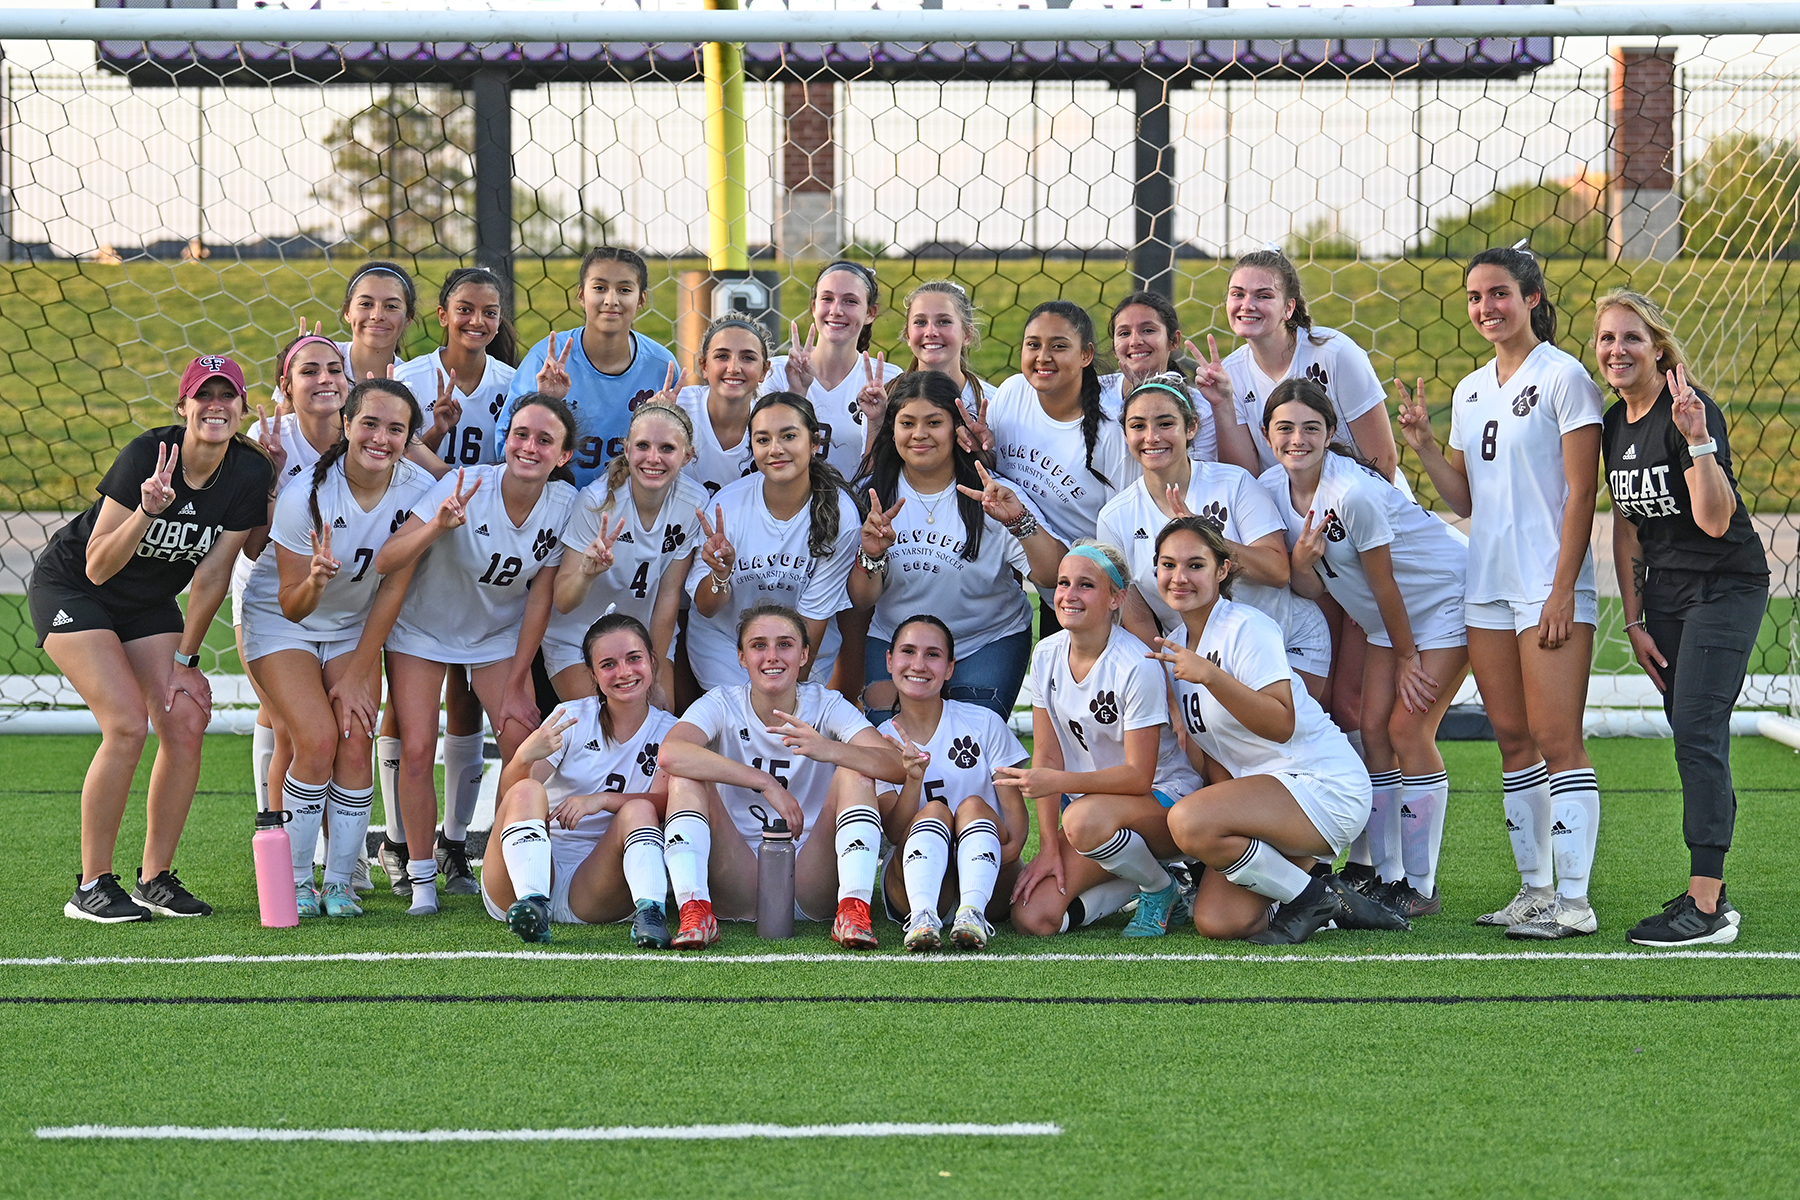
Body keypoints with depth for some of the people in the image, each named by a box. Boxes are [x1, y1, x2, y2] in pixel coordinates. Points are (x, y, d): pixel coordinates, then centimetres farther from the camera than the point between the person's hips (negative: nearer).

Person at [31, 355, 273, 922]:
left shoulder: (250, 474, -14)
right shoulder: (148, 454, -26)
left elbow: (212, 576, -7)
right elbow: (98, 567, -26)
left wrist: (185, 659, -4)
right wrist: (146, 511, -41)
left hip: (150, 603, 5)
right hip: (68, 588, -5)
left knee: (186, 722, -10)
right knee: (127, 725, -20)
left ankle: (156, 877, 4)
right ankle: (91, 886, -11)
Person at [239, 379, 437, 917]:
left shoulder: (418, 490, -19)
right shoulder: (306, 494, -28)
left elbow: (393, 587, -9)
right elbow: (292, 607, -21)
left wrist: (356, 676, -8)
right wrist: (315, 580, -44)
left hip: (355, 626, 3)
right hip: (280, 624, -3)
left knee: (355, 744, -12)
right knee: (318, 740, -19)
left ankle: (341, 882, -1)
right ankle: (295, 880, -5)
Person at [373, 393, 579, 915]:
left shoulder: (564, 503, -18)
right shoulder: (465, 488, -28)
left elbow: (541, 595, -8)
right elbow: (385, 562, -33)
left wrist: (516, 685, -7)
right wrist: (437, 526, -52)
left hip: (500, 633, 2)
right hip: (422, 628, -2)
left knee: (524, 743, -11)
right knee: (417, 749, -12)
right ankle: (422, 880, 2)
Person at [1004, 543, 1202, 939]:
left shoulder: (1137, 667, -21)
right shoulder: (1047, 655, -2)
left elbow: (1138, 775, -21)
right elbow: (1047, 756, 0)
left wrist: (1057, 781, -32)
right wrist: (1049, 846, -8)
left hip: (1163, 798, -6)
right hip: (1094, 798, 6)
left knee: (1085, 818, -41)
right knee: (1032, 917, -15)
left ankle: (1160, 888, -10)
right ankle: (1132, 884, 11)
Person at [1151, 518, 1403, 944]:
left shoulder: (1247, 628, -13)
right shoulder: (1175, 647, 12)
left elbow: (1281, 725, -23)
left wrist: (1210, 676, -31)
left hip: (1324, 785, -8)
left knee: (1189, 821, -31)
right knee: (1215, 923, -11)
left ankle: (1311, 898, -10)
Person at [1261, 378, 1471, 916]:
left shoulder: (1353, 493, -30)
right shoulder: (1272, 488, -7)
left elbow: (1384, 584, -20)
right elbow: (1310, 588, -5)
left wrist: (1407, 658, -10)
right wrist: (1301, 561, -27)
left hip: (1445, 597, -7)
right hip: (1390, 617, 7)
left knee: (1408, 731, -12)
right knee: (1374, 729, 0)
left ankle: (1420, 886, -5)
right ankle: (1380, 872, 6)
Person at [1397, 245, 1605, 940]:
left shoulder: (1563, 377, -5)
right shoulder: (1470, 392, 16)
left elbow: (1580, 493, -9)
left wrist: (1562, 590, -15)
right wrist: (1422, 445, 1)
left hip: (1550, 587, -7)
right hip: (1487, 587, 7)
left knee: (1556, 739, -10)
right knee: (1513, 739, 7)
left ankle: (1574, 901, -10)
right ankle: (1534, 889, 13)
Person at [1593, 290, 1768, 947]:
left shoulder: (1689, 411, -17)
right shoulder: (1616, 424, 7)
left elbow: (1715, 521, -25)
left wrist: (1696, 439, -35)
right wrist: (1634, 622, 11)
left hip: (1725, 588, -8)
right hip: (1665, 591, 8)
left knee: (1698, 734, -14)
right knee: (1691, 739, 6)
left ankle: (1706, 906, -14)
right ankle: (1709, 895, 11)